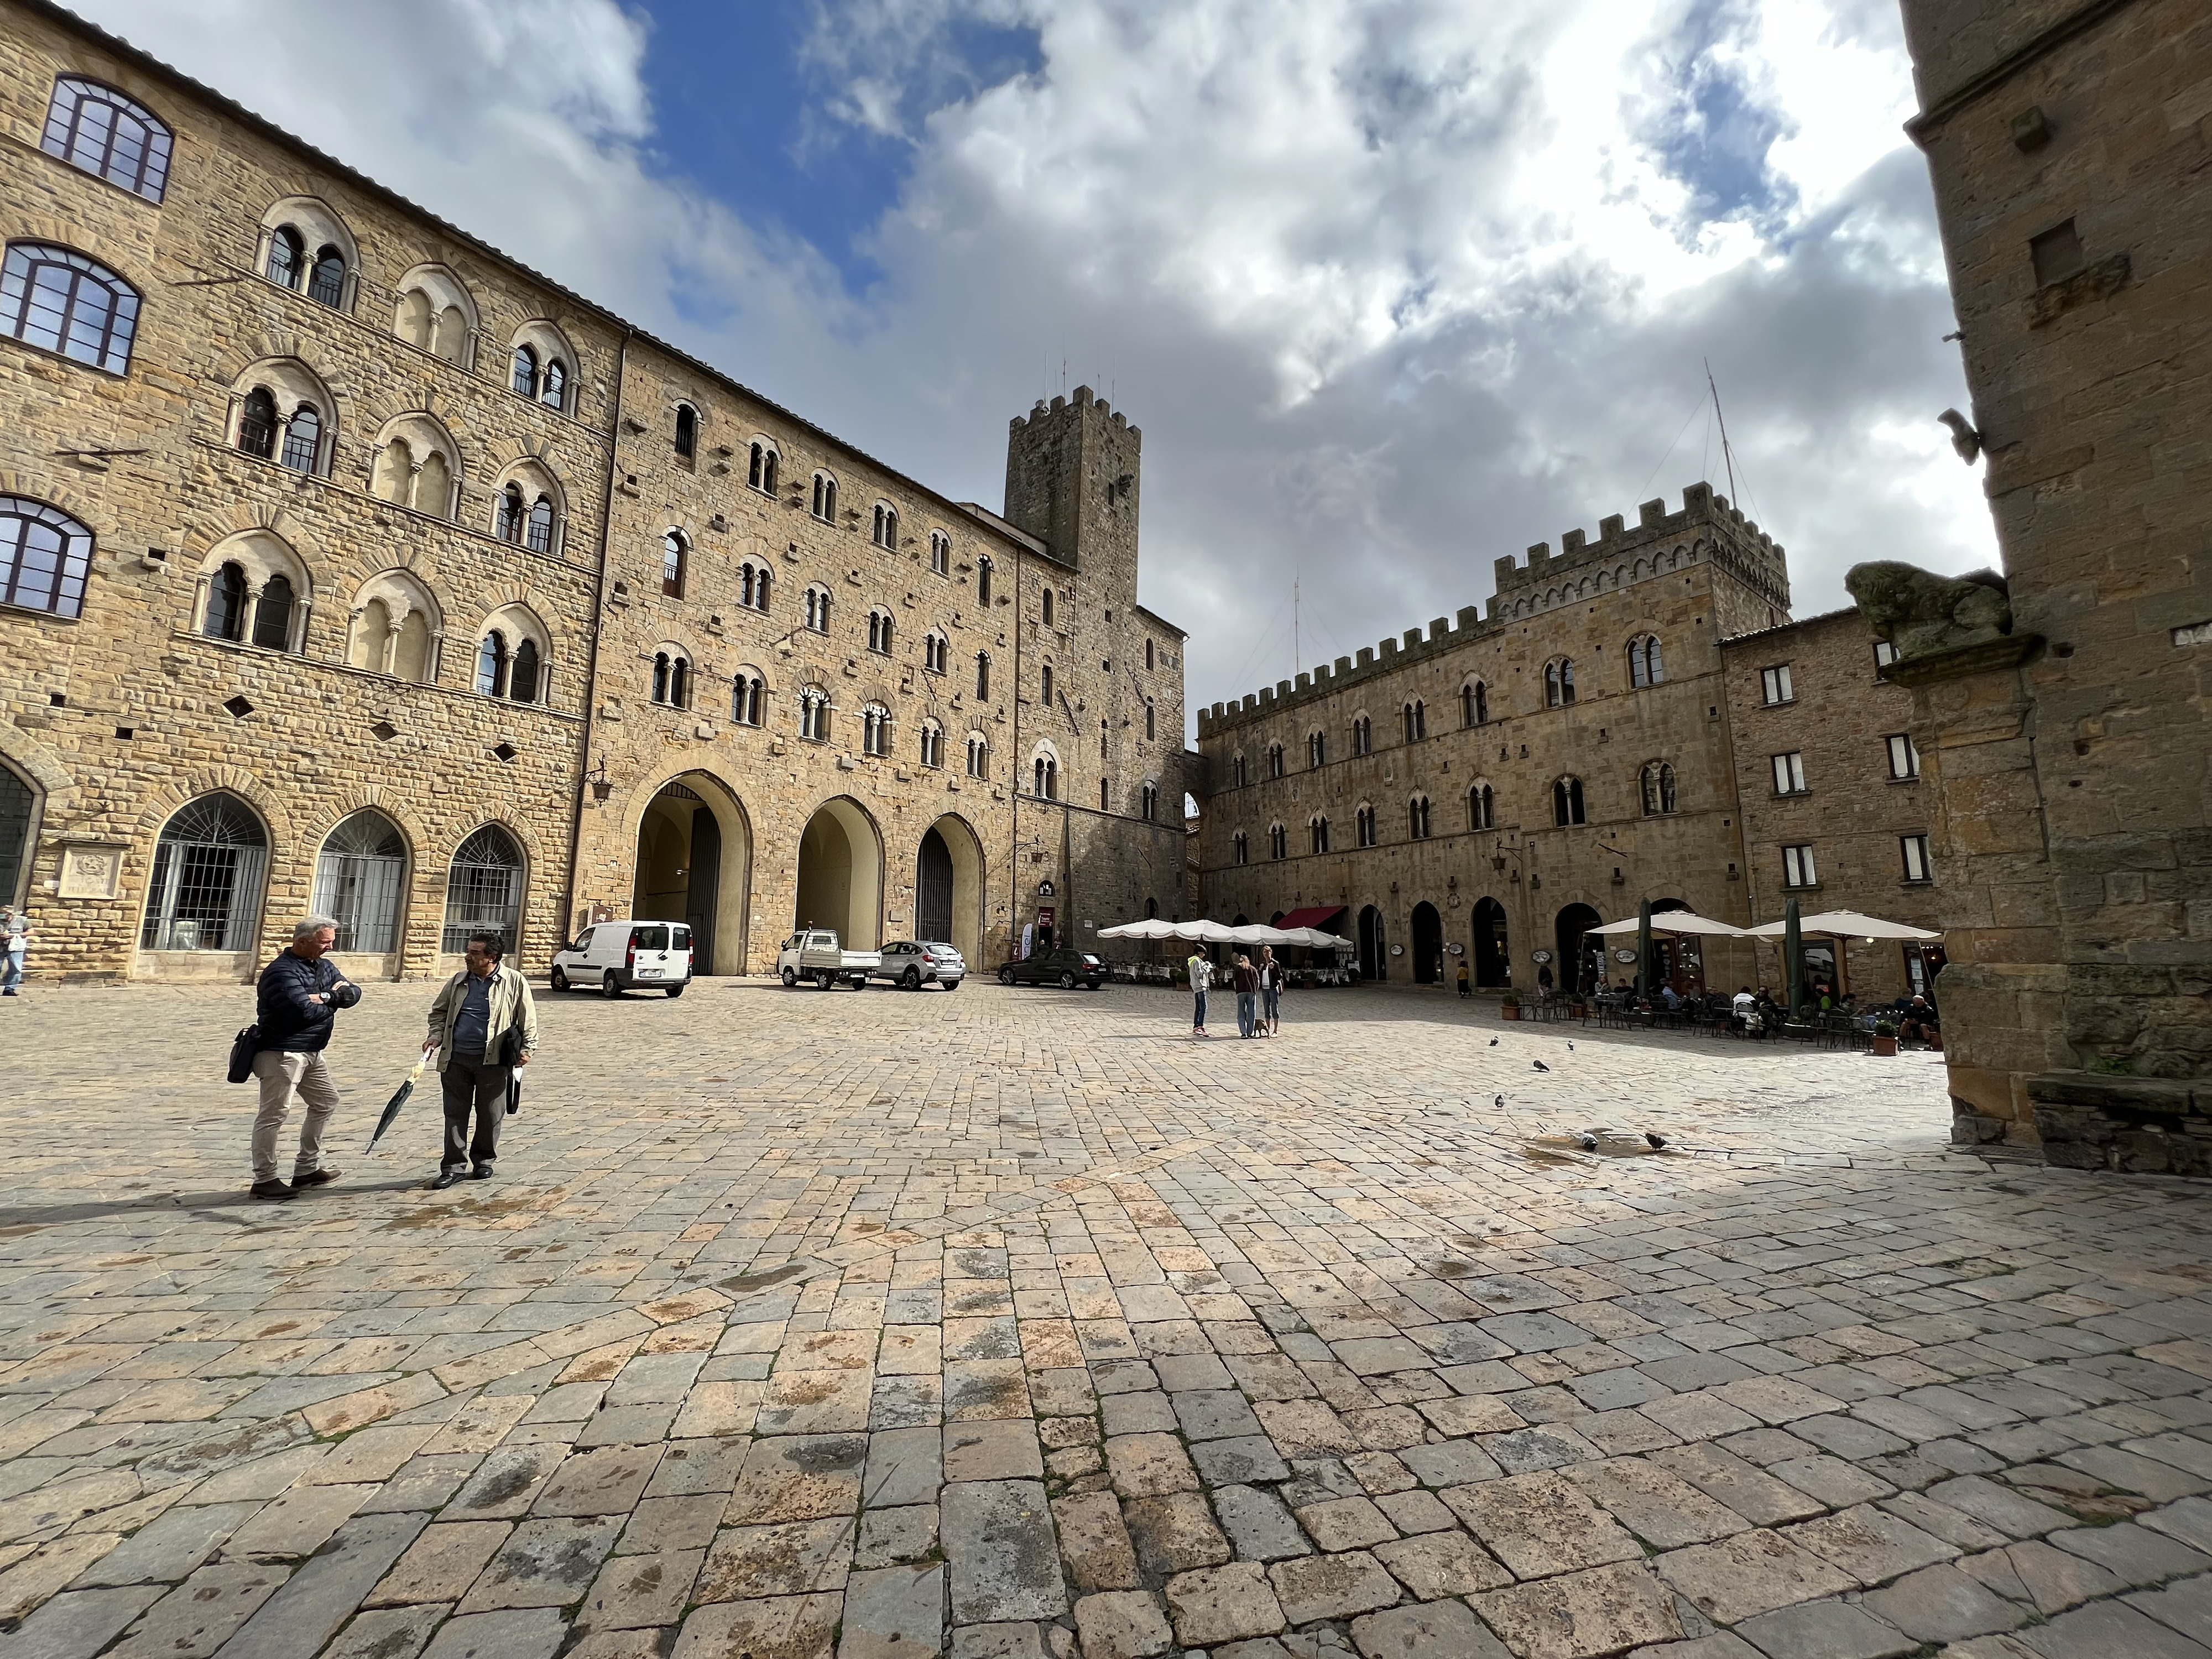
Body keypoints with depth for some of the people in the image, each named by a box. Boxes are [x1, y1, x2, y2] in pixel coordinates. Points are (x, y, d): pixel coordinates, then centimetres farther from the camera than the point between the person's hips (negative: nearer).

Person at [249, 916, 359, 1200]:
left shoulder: (323, 966, 10)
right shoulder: (282, 972, -17)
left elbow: (353, 993, 1)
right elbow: (304, 1011, -27)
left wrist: (327, 997, -18)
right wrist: (332, 1003, -8)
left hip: (311, 1052, 10)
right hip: (282, 1053, -10)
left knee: (326, 1101, 17)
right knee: (274, 1113, -4)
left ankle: (307, 1169, 28)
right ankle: (264, 1180, 5)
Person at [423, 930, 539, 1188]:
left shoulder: (515, 983, -3)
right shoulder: (458, 981, 7)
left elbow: (528, 1019, 1)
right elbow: (439, 1011, 20)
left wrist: (527, 1048, -6)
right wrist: (436, 1035, 5)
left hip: (493, 1061, -3)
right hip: (456, 1059, 3)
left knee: (490, 1114, 8)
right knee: (455, 1113, 5)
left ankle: (484, 1160, 26)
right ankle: (454, 1166, 14)